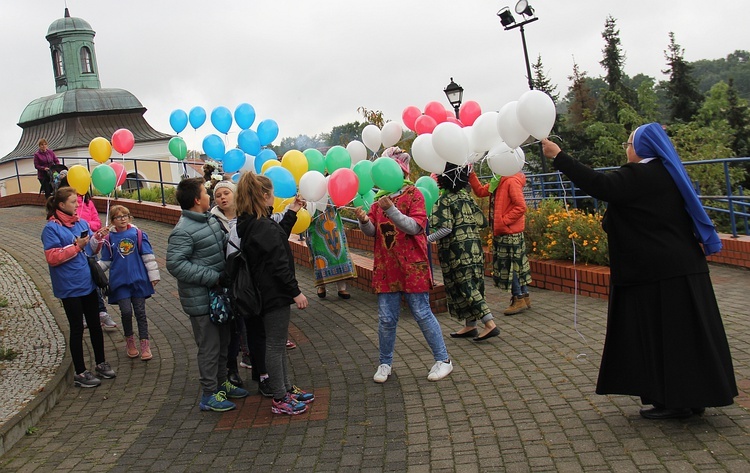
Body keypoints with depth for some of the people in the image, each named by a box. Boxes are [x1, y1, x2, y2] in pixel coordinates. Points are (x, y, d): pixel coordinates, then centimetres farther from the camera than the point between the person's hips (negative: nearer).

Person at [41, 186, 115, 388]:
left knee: (95, 325, 15)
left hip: (88, 283, 6)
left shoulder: (82, 223, 6)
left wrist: (98, 238, -5)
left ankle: (101, 363, 30)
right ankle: (80, 373, 15)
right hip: (69, 287, -6)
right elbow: (52, 257, -16)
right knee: (77, 329, 3)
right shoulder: (51, 228, -12)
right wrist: (77, 247, -21)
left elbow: (92, 249, 14)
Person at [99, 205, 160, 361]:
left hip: (138, 279, 0)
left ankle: (145, 344, 14)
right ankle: (129, 340, 19)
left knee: (140, 312, 5)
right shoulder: (109, 239, 1)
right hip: (119, 281, 0)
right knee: (126, 311, -4)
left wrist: (153, 275, 0)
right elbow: (105, 261, 8)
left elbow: (148, 256, 1)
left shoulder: (138, 234, -2)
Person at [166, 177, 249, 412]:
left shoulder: (211, 220, 7)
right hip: (201, 300, -9)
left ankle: (222, 382, 36)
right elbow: (175, 264, -25)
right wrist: (212, 277, -24)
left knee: (223, 342, 20)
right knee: (209, 347, 2)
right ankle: (209, 394, 16)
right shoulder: (183, 231, -19)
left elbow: (223, 247, 23)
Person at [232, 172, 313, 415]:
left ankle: (287, 388, 32)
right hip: (275, 294, -10)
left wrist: (292, 213, 24)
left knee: (277, 343, 19)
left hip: (268, 293, 10)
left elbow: (279, 239, 22)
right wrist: (296, 292, -16)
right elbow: (279, 265, -23)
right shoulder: (264, 227, -23)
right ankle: (280, 399, 13)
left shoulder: (248, 224, 7)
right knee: (275, 345, 1)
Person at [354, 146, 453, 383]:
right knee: (386, 319, 7)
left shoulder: (413, 194, -4)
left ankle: (443, 359, 16)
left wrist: (391, 210, -28)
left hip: (412, 265, -4)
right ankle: (385, 364, 22)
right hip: (385, 266, 4)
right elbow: (372, 231, 4)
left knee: (422, 313, 2)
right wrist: (364, 221, -18)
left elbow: (415, 227, -16)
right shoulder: (380, 198, 11)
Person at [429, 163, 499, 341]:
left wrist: (428, 239, -10)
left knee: (465, 287, -4)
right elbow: (480, 221, 10)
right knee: (471, 286, 12)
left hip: (456, 251, -7)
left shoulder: (445, 200, -10)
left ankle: (490, 324, -10)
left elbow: (446, 228, -19)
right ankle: (470, 326, 19)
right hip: (474, 247, 7)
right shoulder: (466, 196, 9)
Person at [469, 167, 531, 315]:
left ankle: (519, 300, 7)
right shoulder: (498, 181, 12)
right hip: (501, 231, 9)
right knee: (517, 264, 14)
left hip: (510, 232, -9)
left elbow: (521, 206, -21)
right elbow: (480, 191, 13)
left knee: (509, 265, -3)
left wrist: (504, 221, -19)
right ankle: (524, 297, 23)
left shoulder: (512, 181, -17)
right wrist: (471, 175, 5)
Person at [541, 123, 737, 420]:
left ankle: (675, 401, 7)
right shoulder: (668, 174, 13)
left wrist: (558, 156, -21)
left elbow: (598, 184, -24)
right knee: (682, 331, 13)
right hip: (682, 266, 9)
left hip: (657, 272, -9)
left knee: (660, 332, -1)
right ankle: (692, 396, 22)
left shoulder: (639, 176, -16)